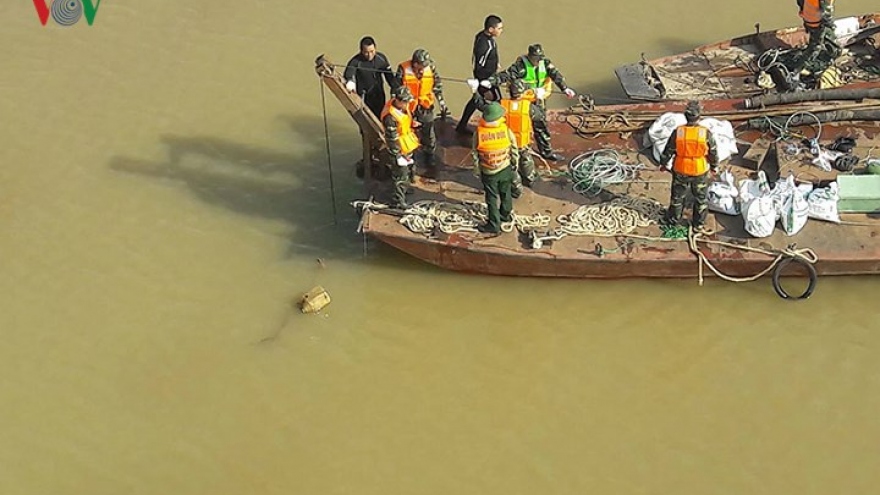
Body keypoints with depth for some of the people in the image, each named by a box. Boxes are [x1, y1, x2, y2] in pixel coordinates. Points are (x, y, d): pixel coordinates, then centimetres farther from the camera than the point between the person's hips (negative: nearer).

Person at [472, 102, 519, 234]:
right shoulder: (506, 131, -19)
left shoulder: (478, 133, -21)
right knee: (506, 193, 25)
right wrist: (514, 161, 14)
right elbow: (514, 150, -6)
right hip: (505, 169, 2)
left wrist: (477, 167, 8)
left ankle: (494, 224, 18)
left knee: (492, 198, 11)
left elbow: (475, 154, -9)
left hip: (488, 172, -2)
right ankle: (506, 215, 45)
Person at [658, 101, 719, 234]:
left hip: (681, 172, 1)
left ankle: (674, 220, 41)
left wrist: (663, 163, 13)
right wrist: (714, 165, 13)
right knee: (700, 198, 20)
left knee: (678, 196, 23)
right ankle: (699, 225, 33)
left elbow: (668, 151, -7)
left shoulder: (678, 132, -20)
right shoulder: (706, 133, -21)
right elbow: (713, 153, -7)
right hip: (700, 172, 0)